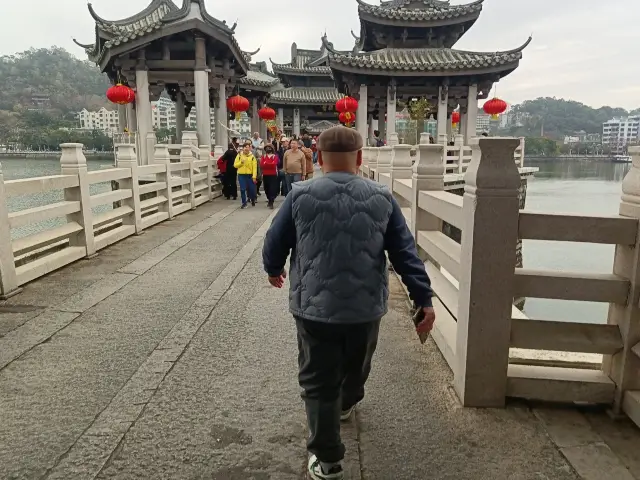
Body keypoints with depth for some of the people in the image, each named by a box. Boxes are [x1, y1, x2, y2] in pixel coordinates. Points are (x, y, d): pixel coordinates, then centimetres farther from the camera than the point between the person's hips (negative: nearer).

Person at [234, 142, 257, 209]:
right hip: (241, 175, 1)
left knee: (251, 189, 5)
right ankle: (244, 203, 10)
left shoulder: (252, 156, 0)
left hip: (250, 175, -1)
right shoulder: (239, 155, 3)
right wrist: (241, 162, -14)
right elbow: (235, 165, 3)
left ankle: (253, 200, 32)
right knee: (242, 189, -1)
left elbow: (254, 167, -6)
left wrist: (254, 176, -13)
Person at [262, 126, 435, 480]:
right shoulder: (382, 198, -3)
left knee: (319, 383, 10)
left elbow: (274, 242, 3)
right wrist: (424, 299, 1)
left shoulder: (300, 195, -7)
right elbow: (405, 253, -3)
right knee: (356, 366, 29)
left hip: (314, 307, -2)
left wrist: (274, 270, 23)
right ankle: (346, 405, 56)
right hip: (366, 307, 3)